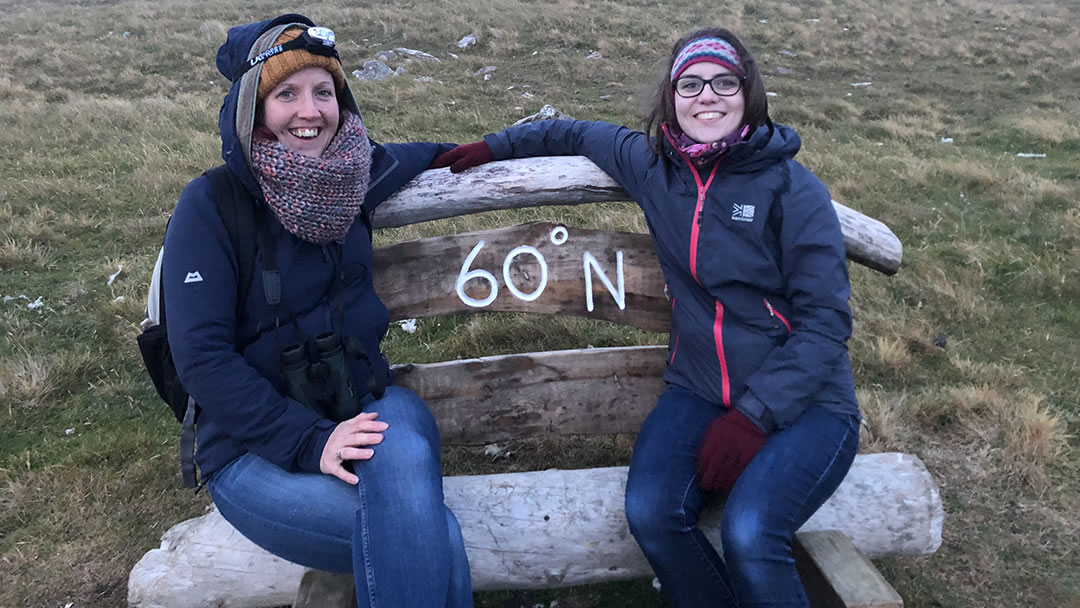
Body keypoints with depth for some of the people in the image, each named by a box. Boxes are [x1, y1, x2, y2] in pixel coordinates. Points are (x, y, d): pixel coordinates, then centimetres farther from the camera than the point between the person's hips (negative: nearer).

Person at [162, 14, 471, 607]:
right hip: (255, 444, -4)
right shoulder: (210, 205, -11)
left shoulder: (351, 174, 2)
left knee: (403, 456, -33)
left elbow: (424, 156, 26)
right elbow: (201, 355, -16)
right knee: (434, 536, -28)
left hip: (363, 406, 4)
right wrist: (308, 442, -22)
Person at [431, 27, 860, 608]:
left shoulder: (792, 188, -8)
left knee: (749, 536, -29)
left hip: (804, 402, -3)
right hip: (699, 391, 4)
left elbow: (826, 321, -10)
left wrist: (753, 417, -17)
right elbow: (580, 134, 25)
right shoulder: (652, 165, 4)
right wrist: (495, 146, 24)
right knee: (649, 512, -24)